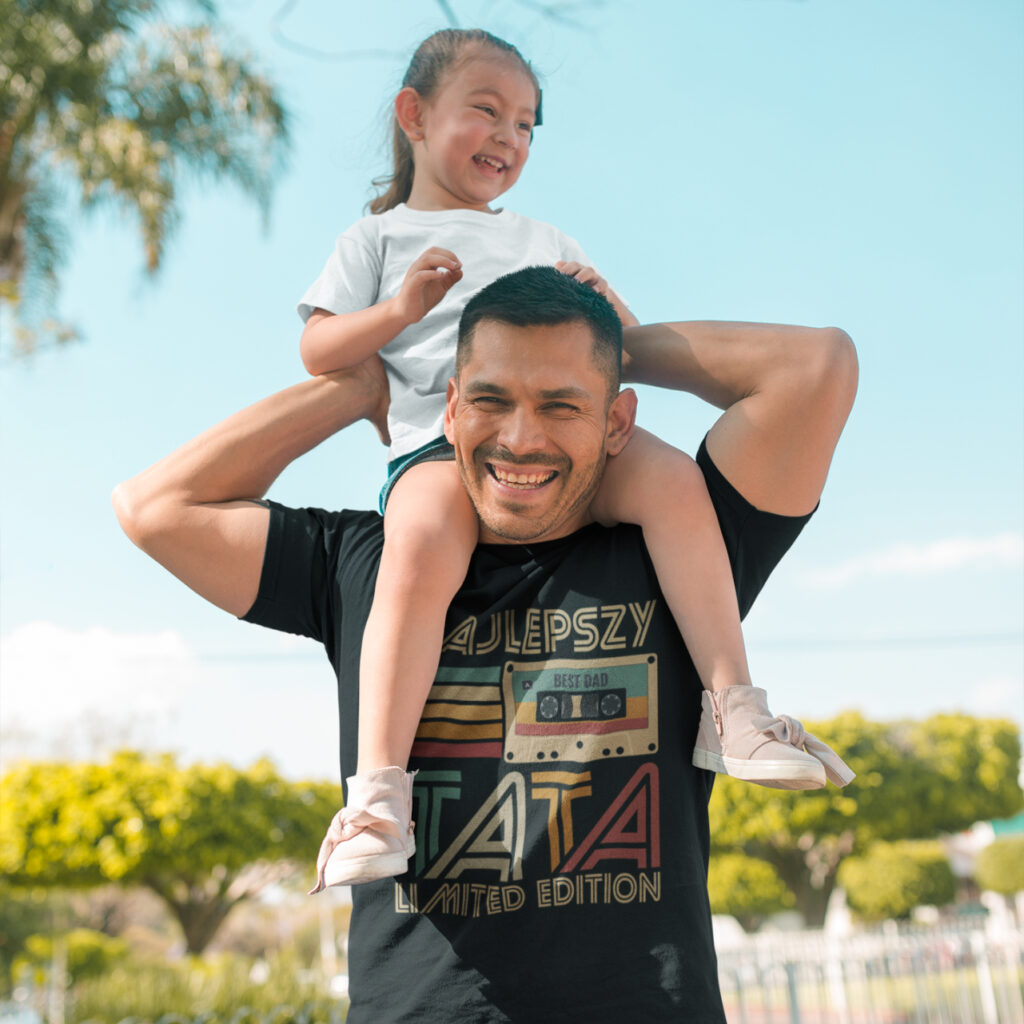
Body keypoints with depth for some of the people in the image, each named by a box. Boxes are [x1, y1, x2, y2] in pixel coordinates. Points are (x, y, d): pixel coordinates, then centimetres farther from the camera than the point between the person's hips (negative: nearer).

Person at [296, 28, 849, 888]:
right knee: (421, 550, -36)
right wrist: (399, 309, -5)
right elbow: (318, 353, 13)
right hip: (438, 438, -3)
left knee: (673, 479, -27)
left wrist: (602, 301, 7)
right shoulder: (379, 237, 23)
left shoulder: (543, 241, 34)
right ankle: (378, 793, -35)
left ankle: (732, 706, -23)